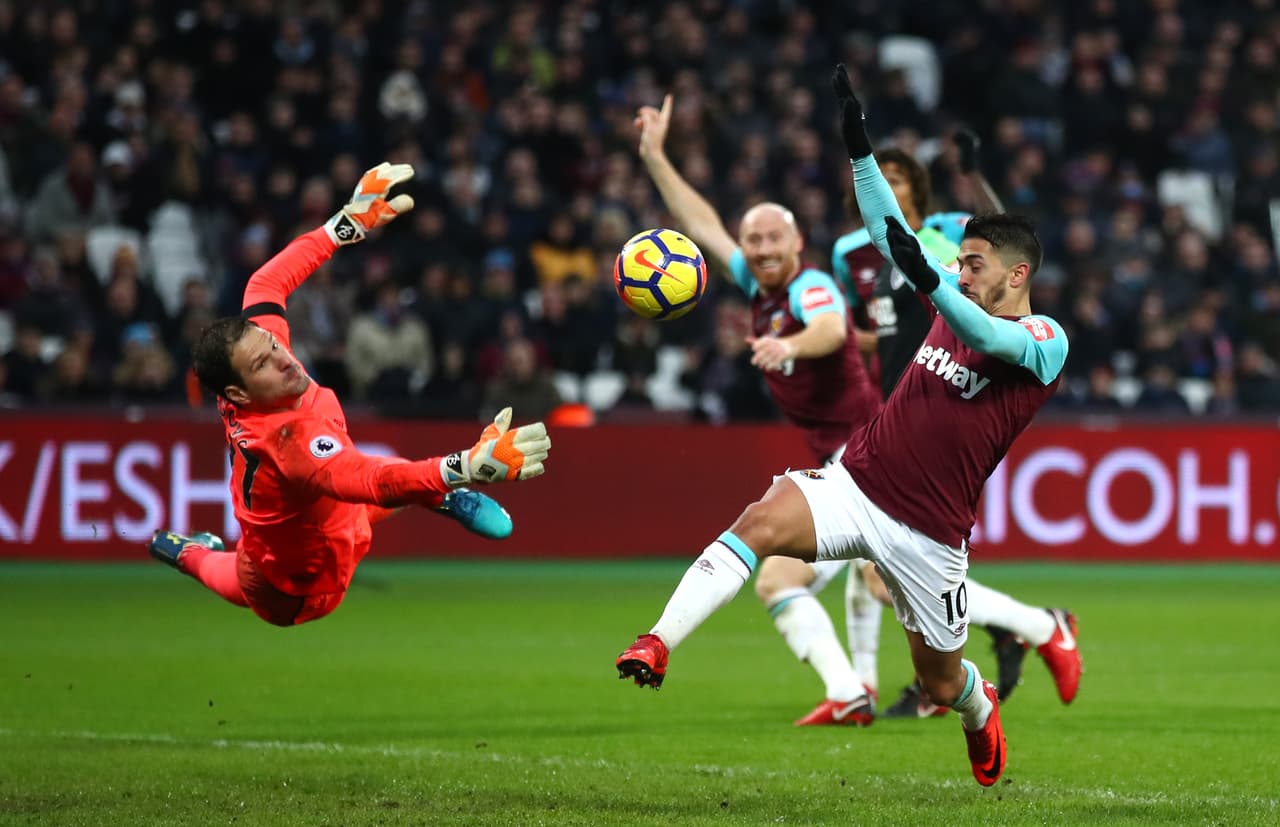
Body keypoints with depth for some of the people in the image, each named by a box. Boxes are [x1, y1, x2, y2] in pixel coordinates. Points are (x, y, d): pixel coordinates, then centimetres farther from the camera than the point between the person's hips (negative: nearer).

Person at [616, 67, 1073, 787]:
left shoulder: (1045, 342, -7)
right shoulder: (961, 307, 12)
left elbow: (993, 340, -30)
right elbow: (889, 232, 13)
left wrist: (929, 280, -46)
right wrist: (861, 147, 2)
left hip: (929, 532, -4)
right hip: (855, 484, 4)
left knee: (942, 682, 10)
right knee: (761, 522, -27)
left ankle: (981, 711, 50)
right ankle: (657, 648, -40)